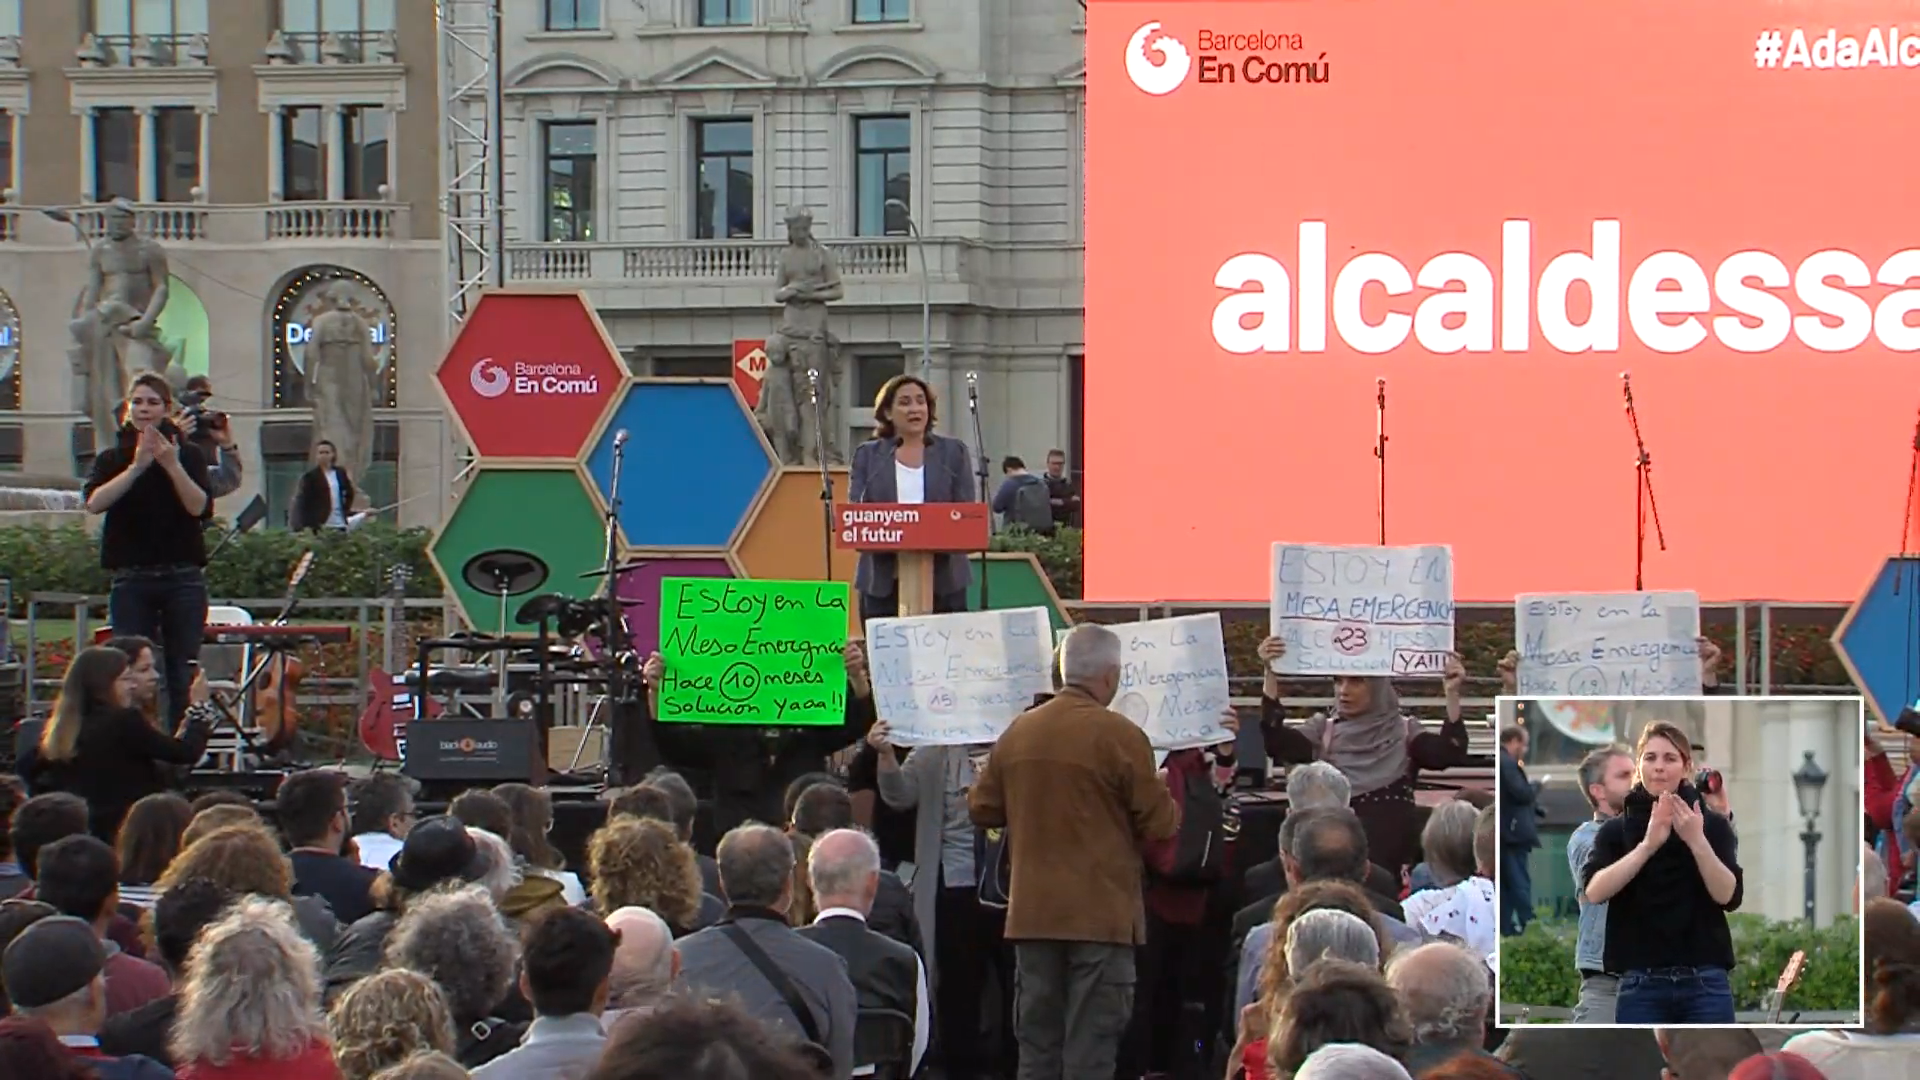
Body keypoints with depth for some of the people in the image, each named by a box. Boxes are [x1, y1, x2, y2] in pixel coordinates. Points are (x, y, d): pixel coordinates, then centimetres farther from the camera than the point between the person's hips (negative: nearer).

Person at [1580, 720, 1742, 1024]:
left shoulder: (1712, 825, 6)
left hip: (1704, 983, 0)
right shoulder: (1616, 830, 6)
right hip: (1642, 985, 0)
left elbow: (1729, 896, -6)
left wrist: (1697, 841, -20)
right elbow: (1594, 891, -11)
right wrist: (1648, 844, -22)